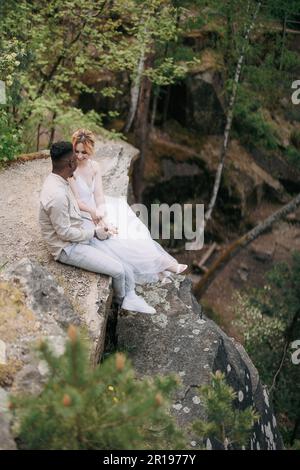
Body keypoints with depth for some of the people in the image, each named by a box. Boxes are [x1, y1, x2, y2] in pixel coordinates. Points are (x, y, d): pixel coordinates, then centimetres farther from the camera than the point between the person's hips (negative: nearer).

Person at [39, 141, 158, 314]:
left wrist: (95, 227, 5)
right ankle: (121, 299, 21)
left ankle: (131, 297, 14)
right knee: (118, 270, -11)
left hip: (80, 233, 10)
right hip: (68, 248, -10)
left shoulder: (59, 181, 1)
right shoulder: (56, 195, -31)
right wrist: (94, 232, -13)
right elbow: (65, 233, -25)